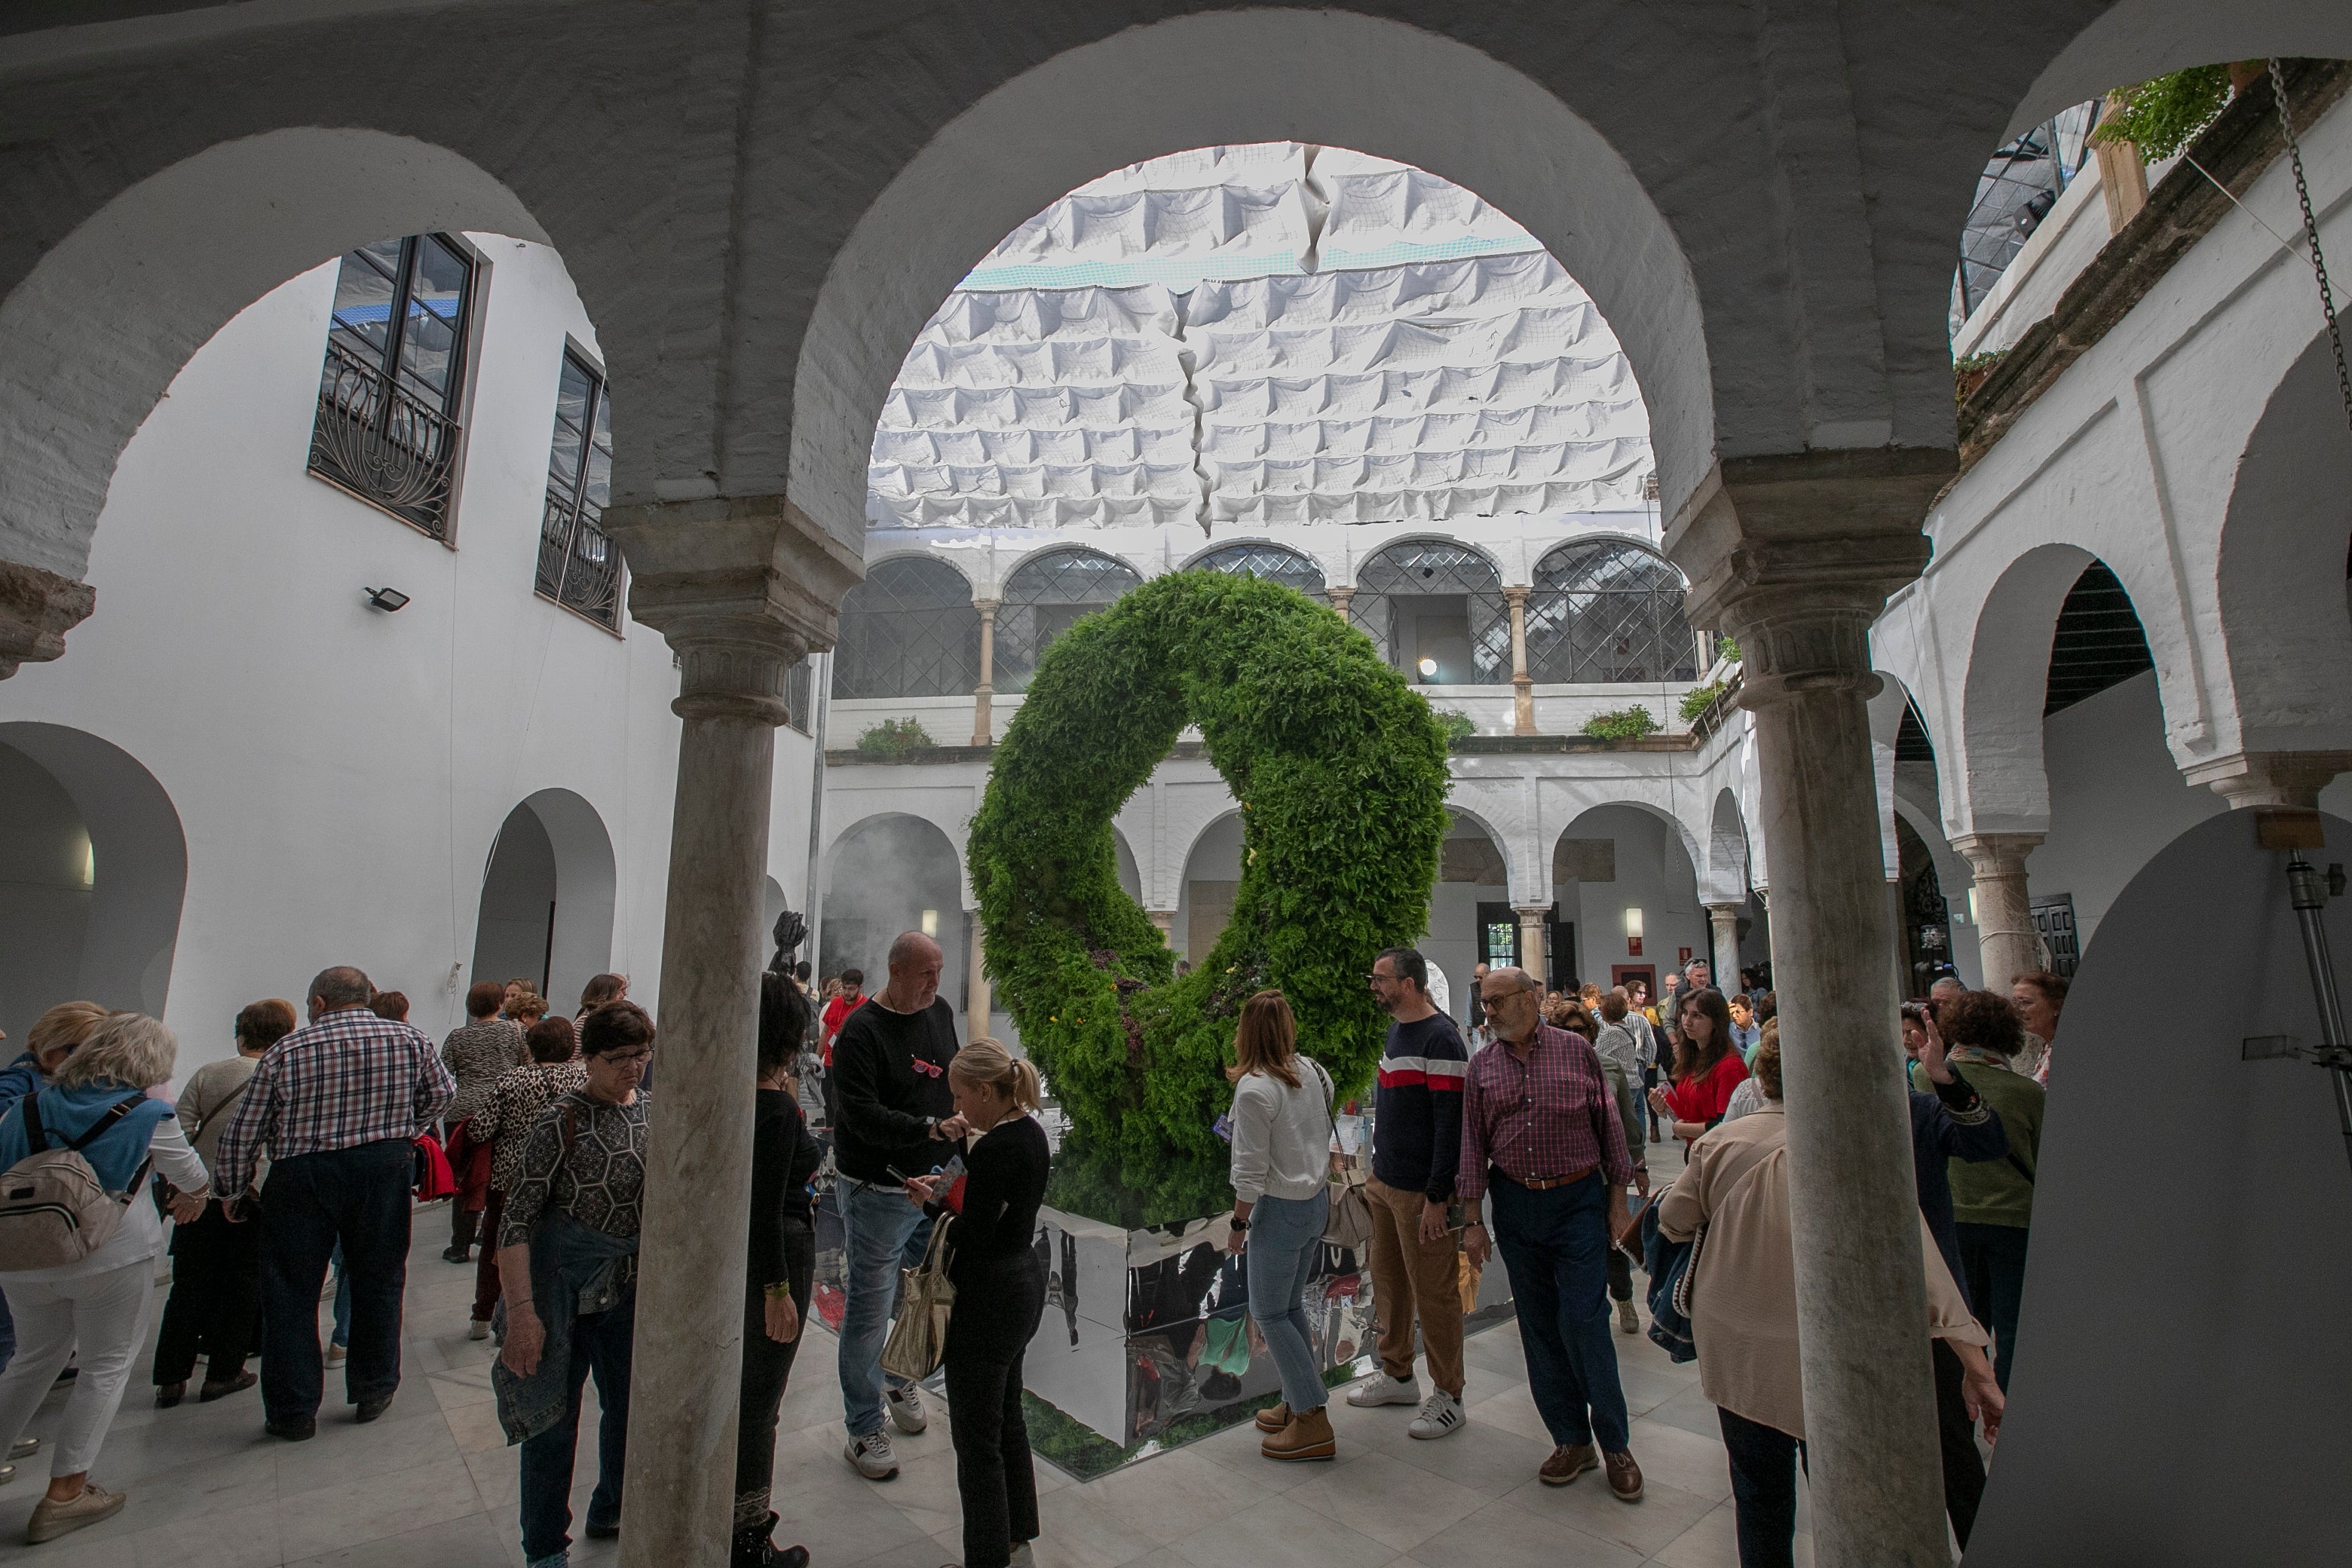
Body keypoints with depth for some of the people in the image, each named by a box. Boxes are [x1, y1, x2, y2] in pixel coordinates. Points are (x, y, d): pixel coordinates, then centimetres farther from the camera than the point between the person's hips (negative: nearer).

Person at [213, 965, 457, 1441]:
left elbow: (243, 1131, -2)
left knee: (290, 1292, 13)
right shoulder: (411, 1039, -3)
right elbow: (441, 1093, 10)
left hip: (302, 1176, -1)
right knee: (377, 1280, 16)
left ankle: (293, 1411, 21)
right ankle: (373, 1390, 28)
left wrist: (231, 1191, 13)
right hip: (385, 1170, 2)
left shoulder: (286, 1051, -6)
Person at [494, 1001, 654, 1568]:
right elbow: (517, 1218, -17)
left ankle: (611, 1512, 42)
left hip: (631, 1285, 5)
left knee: (630, 1406, 17)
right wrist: (522, 1310, -23)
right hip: (564, 1283, -5)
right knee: (555, 1417, 9)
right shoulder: (562, 1119, -17)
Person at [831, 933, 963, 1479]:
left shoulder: (941, 1012, 5)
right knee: (870, 1310, 4)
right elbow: (863, 1115, -23)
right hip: (878, 1192, -6)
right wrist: (931, 1128, -31)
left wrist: (963, 1122, 10)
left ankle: (899, 1379, 44)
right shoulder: (860, 1031, -17)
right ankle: (863, 1429, 21)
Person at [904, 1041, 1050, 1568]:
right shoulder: (1031, 1132, 2)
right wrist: (949, 1190, 2)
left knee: (976, 1434, 9)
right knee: (1007, 1416, 24)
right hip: (1025, 1282, 10)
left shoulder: (995, 1148, -26)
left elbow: (973, 1239, -24)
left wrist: (933, 1204, -8)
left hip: (989, 1297, -10)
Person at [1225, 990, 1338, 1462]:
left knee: (1269, 1313, 7)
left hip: (1280, 1210, -8)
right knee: (1291, 1307, 20)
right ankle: (1297, 1405, 30)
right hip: (1317, 1200, 8)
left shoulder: (1254, 1090, -23)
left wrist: (1238, 1223, -8)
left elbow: (1251, 1171, -20)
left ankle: (1314, 1425, 11)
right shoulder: (1312, 1070, -2)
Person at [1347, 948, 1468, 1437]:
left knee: (1433, 1294, 5)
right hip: (1384, 1181, 9)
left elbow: (1451, 1124, -22)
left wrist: (1437, 1198, -21)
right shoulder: (1397, 1029, 10)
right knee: (1387, 1281, 19)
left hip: (1422, 1191, -9)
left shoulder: (1441, 1039, -19)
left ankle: (1447, 1397, 22)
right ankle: (1397, 1376, 36)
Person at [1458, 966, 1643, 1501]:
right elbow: (1474, 1144, 3)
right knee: (1539, 1326, 9)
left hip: (1578, 1200, -2)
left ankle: (1615, 1444, 16)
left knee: (1583, 1321, -4)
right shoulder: (1481, 1067, 1)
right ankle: (1572, 1441, 24)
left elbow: (1607, 1124, 3)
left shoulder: (1576, 1051, -4)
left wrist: (1618, 1196, 2)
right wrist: (1473, 1220, 2)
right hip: (1515, 1204, 3)